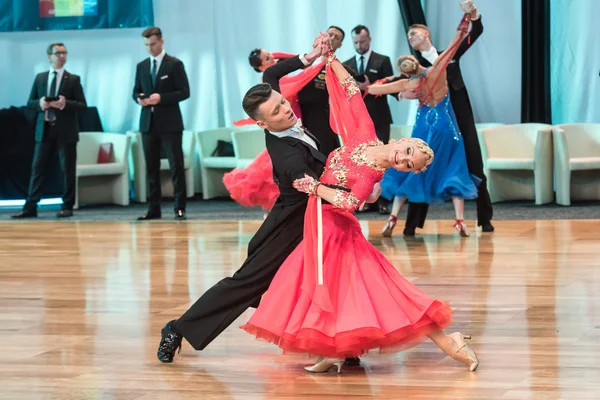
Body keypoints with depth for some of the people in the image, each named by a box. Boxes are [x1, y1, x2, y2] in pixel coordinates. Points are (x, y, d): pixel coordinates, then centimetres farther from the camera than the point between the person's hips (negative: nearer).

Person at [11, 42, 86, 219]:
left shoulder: (73, 79, 3)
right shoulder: (40, 78, 11)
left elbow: (82, 105, -2)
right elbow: (30, 102, 11)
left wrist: (66, 104, -18)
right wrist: (39, 103, -11)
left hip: (66, 131, -2)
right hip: (44, 130, 2)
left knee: (68, 170, 1)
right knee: (37, 168, 1)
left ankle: (67, 207, 9)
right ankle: (30, 207, 2)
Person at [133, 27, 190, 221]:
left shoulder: (175, 64, -1)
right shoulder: (141, 66, 13)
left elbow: (184, 92, -6)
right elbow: (135, 91, 16)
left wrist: (161, 98, -18)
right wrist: (139, 98, -8)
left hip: (169, 123, -4)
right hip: (148, 123, 5)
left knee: (176, 166, -3)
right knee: (151, 167, 6)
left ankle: (179, 208, 0)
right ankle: (153, 209, 9)